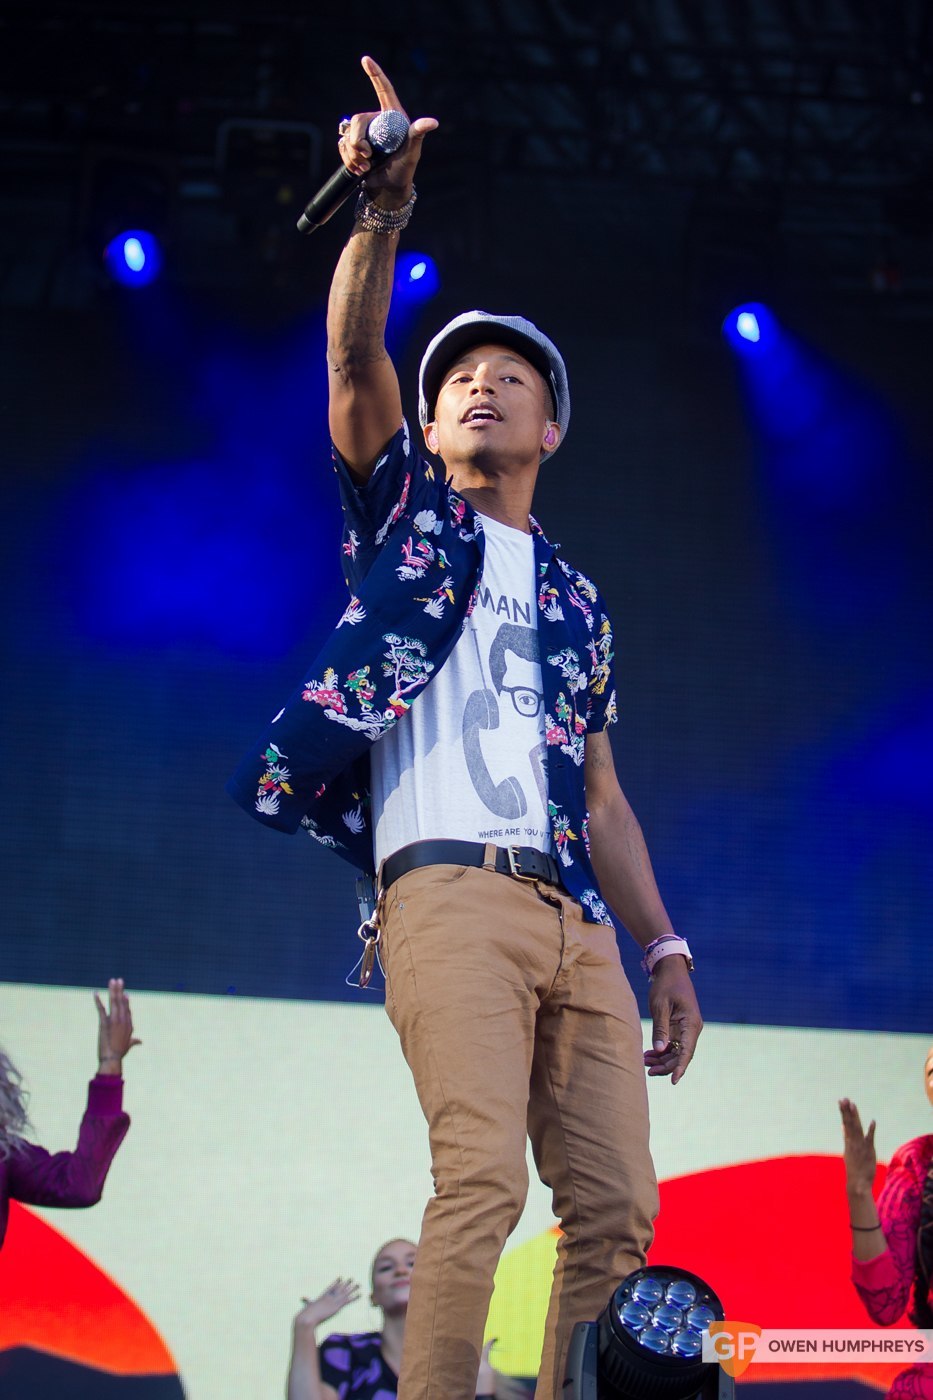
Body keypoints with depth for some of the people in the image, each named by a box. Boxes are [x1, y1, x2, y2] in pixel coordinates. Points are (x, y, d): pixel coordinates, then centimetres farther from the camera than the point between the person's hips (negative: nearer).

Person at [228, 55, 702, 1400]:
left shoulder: (575, 600, 29)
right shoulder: (405, 509, 19)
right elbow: (353, 352, 2)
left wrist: (663, 943, 14)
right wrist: (383, 214, -14)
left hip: (576, 921, 5)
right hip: (448, 886, -5)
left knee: (619, 1202, -7)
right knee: (482, 1170, -24)